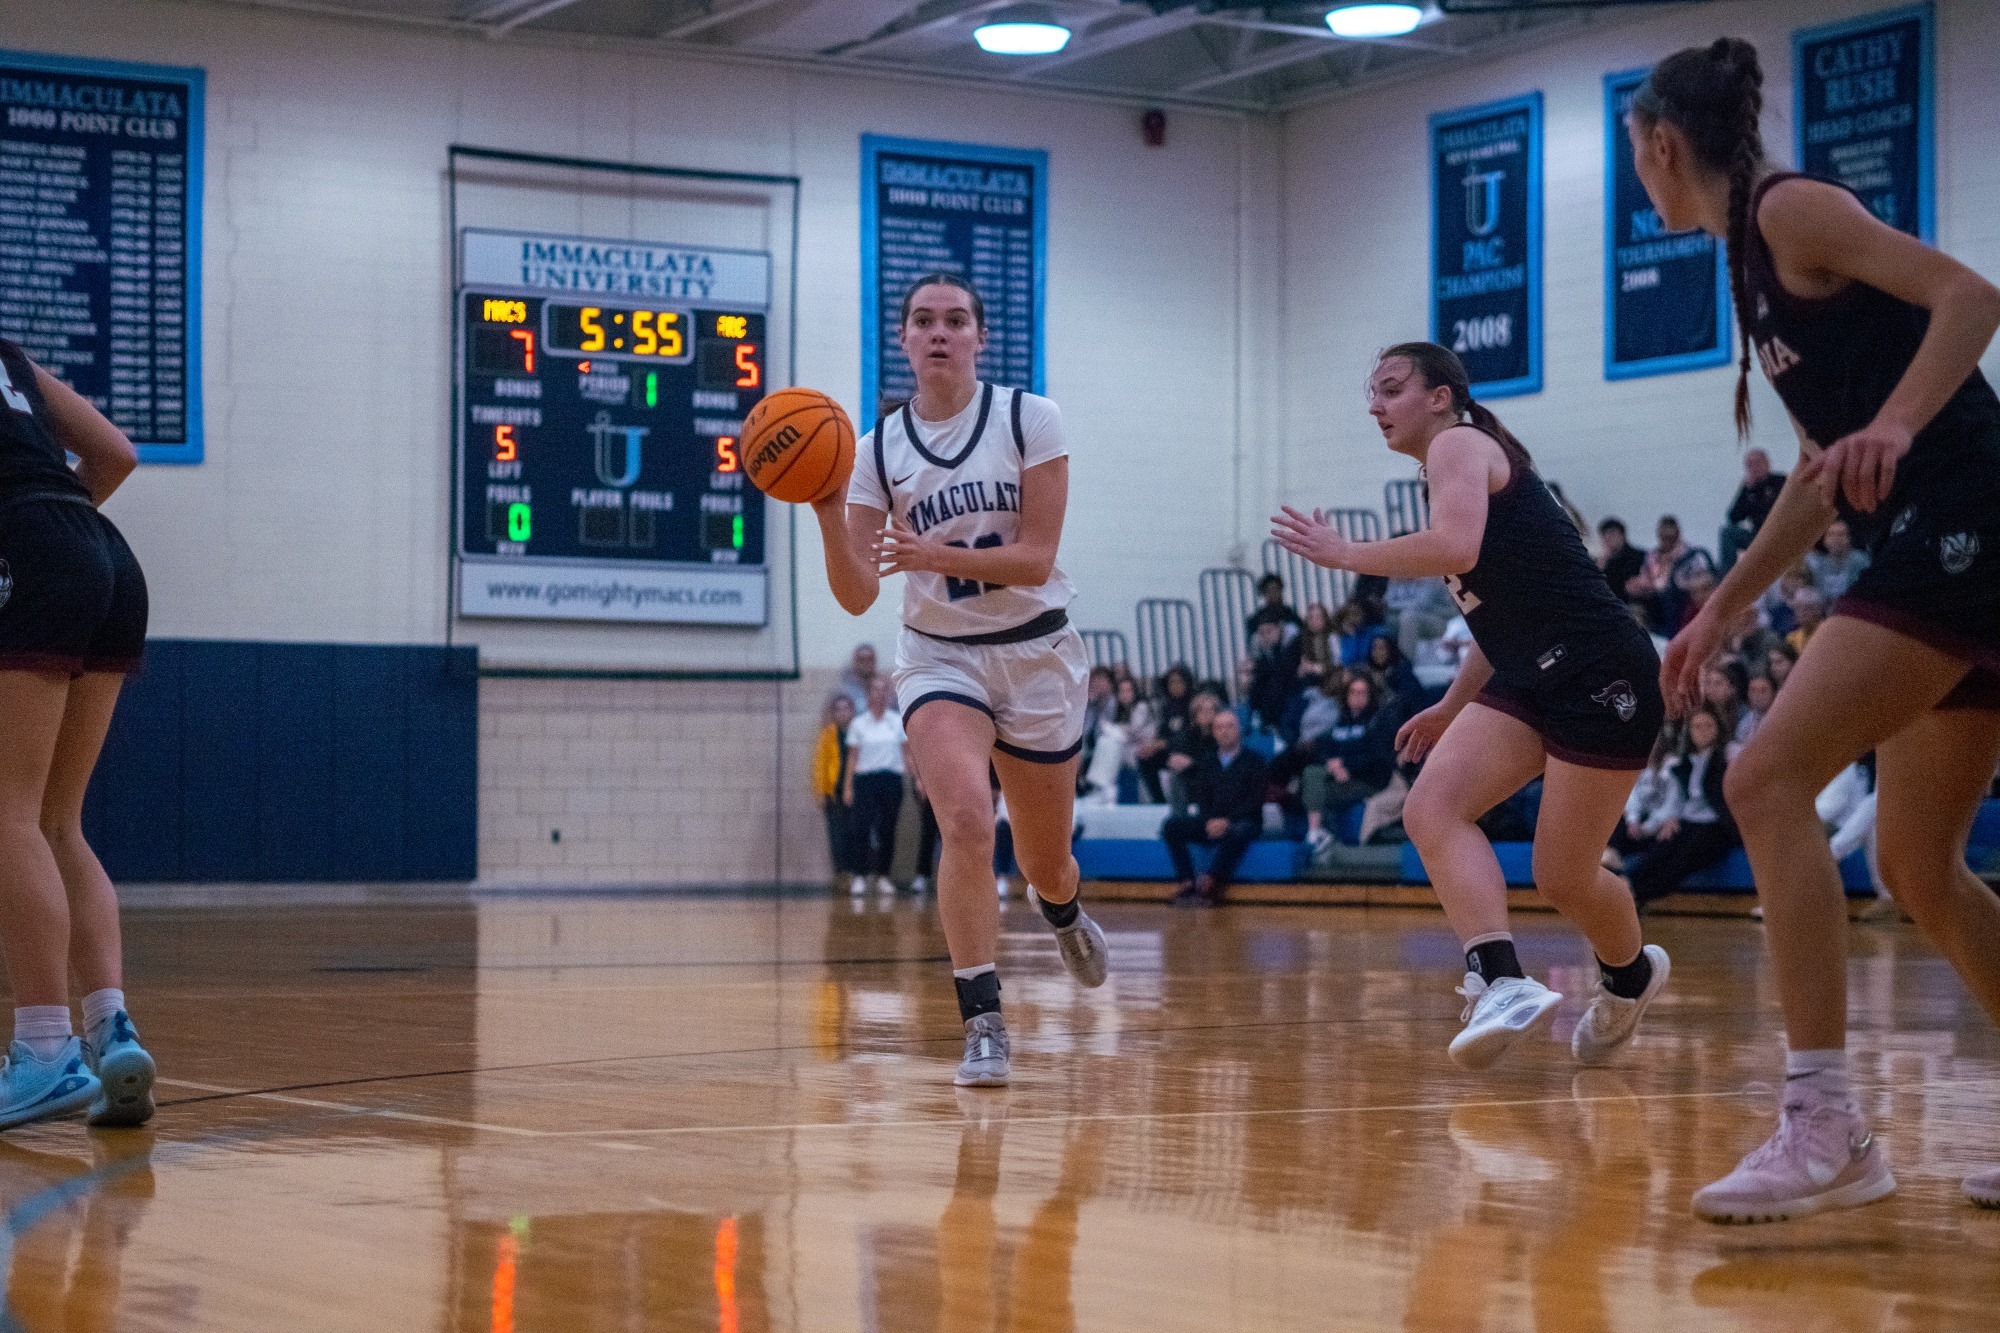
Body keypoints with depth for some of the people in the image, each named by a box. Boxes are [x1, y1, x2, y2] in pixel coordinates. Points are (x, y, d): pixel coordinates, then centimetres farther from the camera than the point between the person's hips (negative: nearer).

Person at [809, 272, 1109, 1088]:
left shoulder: (1029, 419, -7)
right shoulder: (879, 448, -1)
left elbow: (1035, 559, -14)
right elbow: (857, 596, -6)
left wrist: (933, 554, -27)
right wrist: (827, 511, -22)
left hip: (1037, 655, 0)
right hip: (939, 658, 0)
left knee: (1044, 863, 13)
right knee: (966, 820, -27)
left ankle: (1065, 915, 52)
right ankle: (983, 1023, -21)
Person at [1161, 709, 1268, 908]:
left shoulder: (1253, 760, 6)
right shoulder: (1207, 761, 18)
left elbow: (1255, 801, -4)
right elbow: (1200, 796, 9)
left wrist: (1227, 821, -17)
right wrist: (1209, 820, -12)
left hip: (1241, 822, -4)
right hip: (1211, 822, 4)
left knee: (1237, 833, -40)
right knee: (1172, 825, -19)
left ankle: (1210, 883, -32)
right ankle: (1188, 883, -26)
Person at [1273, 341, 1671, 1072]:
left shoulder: (1459, 443, -7)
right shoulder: (1456, 465, 21)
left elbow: (1456, 548, -27)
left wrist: (1344, 554, -17)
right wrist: (1452, 707, 27)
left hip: (1599, 675, -9)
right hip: (1529, 678, 9)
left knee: (1563, 877, -3)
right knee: (1431, 808, -14)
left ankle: (1630, 973, 27)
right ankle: (1502, 983, -25)